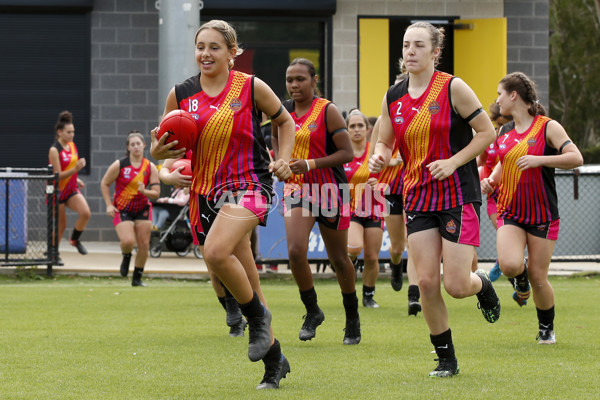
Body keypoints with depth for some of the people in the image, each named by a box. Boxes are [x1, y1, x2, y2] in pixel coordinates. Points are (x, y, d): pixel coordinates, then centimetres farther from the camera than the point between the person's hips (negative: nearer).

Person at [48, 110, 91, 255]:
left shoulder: (72, 145, 4)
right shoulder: (54, 150, -18)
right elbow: (58, 175, -22)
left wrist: (76, 179, 11)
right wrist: (75, 169, -33)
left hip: (72, 189, 6)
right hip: (57, 191, -6)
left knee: (85, 213, -16)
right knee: (61, 225, 0)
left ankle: (75, 239, 8)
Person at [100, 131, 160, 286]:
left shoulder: (150, 167, -2)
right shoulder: (119, 165, -8)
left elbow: (156, 192, -4)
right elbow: (104, 184, 1)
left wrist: (144, 191, -25)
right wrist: (109, 205, -6)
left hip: (142, 209, 3)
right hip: (122, 209, -3)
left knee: (144, 245, -2)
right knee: (128, 241, -22)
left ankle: (137, 278, 14)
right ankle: (126, 257, 15)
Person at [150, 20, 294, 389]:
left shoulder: (251, 88, -4)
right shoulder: (181, 94, 4)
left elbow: (285, 121, 11)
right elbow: (167, 146, 12)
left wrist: (284, 159, -5)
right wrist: (159, 151, -11)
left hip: (248, 185, -5)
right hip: (206, 192, 5)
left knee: (216, 251, -31)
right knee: (243, 285, 9)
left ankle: (258, 316, -7)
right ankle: (275, 359, 23)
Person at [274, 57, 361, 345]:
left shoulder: (327, 111, -11)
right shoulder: (283, 111, 3)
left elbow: (347, 152, -14)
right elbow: (276, 137, 23)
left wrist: (310, 164, -23)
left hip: (328, 190, -3)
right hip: (296, 189, 3)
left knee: (339, 259, 8)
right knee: (295, 251, -17)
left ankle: (352, 319, 25)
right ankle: (312, 311, 2)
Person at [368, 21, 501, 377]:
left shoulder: (453, 88, -8)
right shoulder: (393, 97, 6)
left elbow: (487, 131, -6)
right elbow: (385, 142, 17)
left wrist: (453, 162, -16)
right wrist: (380, 156, -7)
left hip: (459, 196, -4)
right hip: (418, 198, 4)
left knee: (456, 285, -9)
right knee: (427, 281, -4)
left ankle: (483, 285, 29)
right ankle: (446, 359, 10)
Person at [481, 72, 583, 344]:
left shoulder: (548, 127, -9)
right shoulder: (504, 133, 8)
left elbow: (576, 158, -19)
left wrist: (539, 160, -28)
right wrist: (491, 180, 5)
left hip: (542, 215, -3)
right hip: (510, 212, 3)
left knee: (538, 278, -2)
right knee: (509, 265, -23)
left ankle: (547, 328, 22)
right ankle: (521, 277, 14)